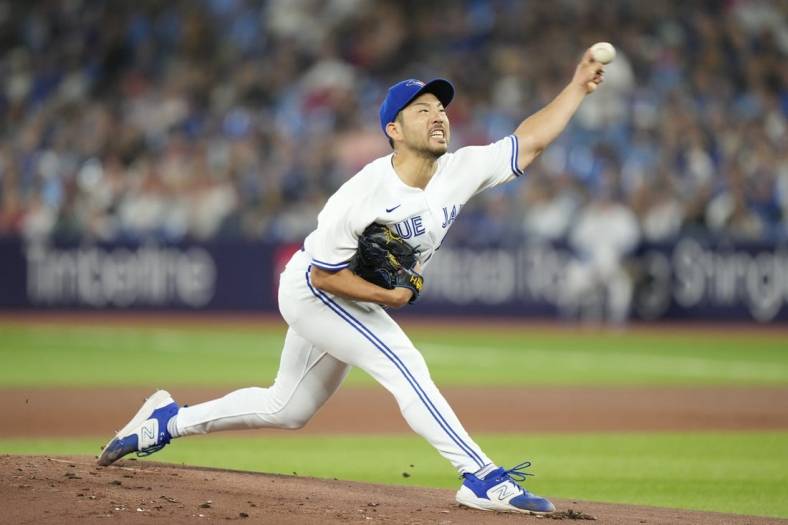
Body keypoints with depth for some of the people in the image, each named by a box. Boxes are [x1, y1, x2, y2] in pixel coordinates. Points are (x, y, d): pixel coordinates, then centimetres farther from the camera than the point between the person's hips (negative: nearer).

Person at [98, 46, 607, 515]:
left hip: (350, 301, 8)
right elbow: (325, 274, -23)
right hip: (310, 290, -8)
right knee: (403, 365, -23)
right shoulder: (360, 197, -31)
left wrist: (577, 87, -24)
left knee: (288, 408, 17)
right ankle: (483, 479, -25)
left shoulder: (460, 173, -14)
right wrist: (387, 296, -30)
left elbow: (528, 142, -16)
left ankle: (168, 420, 30)